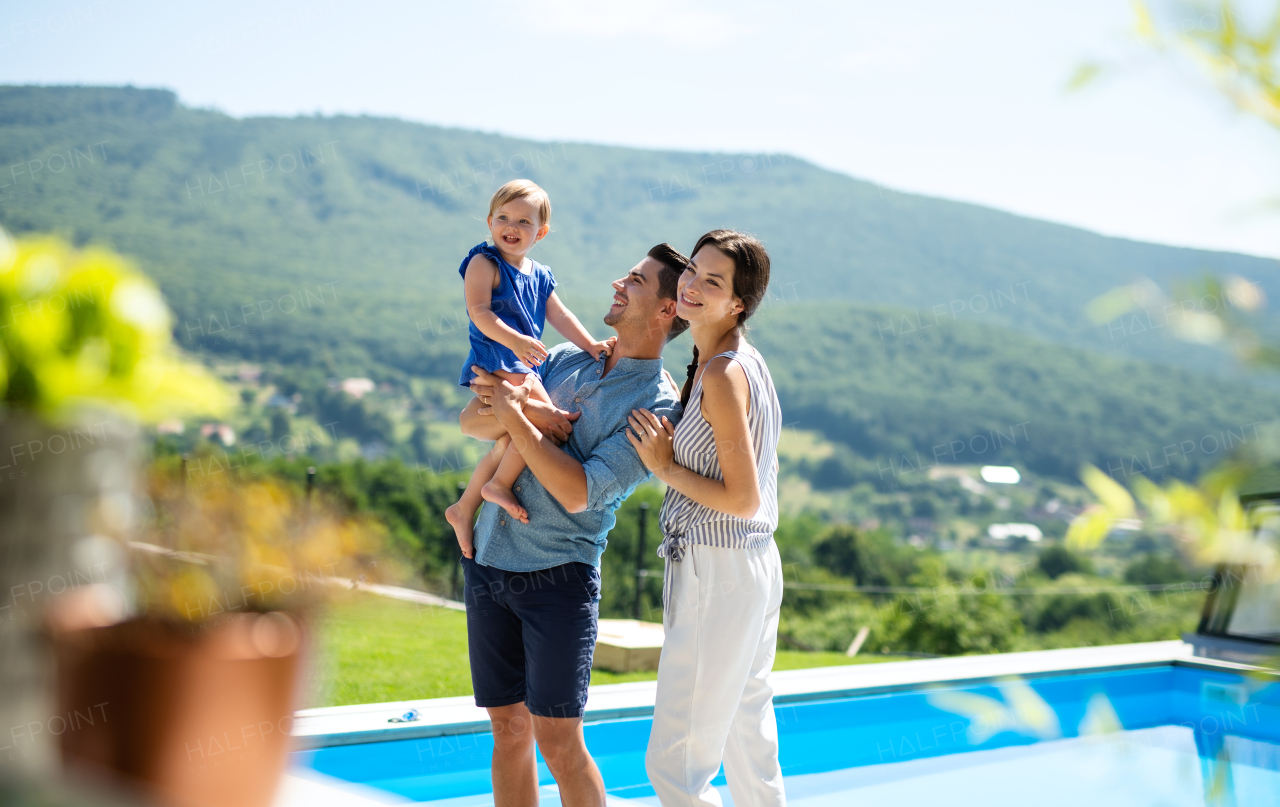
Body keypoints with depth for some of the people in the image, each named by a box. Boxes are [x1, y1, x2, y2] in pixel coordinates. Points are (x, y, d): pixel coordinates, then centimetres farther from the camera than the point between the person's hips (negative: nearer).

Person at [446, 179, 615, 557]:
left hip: (521, 367, 9)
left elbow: (560, 316, 15)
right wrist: (513, 340, -32)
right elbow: (478, 311, -18)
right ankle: (499, 483, -9)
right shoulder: (484, 263, -6)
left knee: (507, 444, 16)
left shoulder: (540, 276, 17)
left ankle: (464, 509, 27)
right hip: (494, 361, -9)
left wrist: (590, 345, 1)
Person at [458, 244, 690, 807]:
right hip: (487, 561, 6)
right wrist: (529, 411, -13)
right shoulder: (563, 359, 11)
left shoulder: (658, 407, -9)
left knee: (558, 741, -7)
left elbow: (579, 492, -18)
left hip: (557, 575, -6)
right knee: (509, 730, 10)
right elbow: (471, 421, 7)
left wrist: (515, 417, -14)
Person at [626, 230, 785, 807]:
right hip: (754, 565, 10)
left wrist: (665, 466, -11)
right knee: (747, 745, 19)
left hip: (720, 574, -10)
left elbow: (743, 499, -21)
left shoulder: (722, 374, -19)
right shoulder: (744, 360, 10)